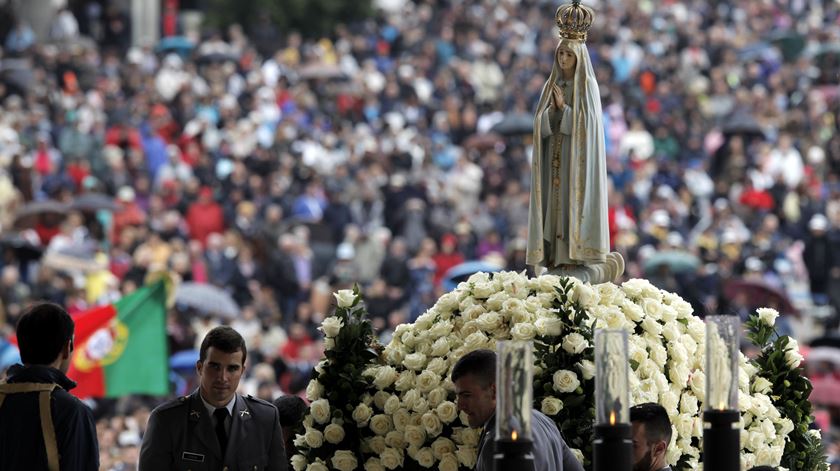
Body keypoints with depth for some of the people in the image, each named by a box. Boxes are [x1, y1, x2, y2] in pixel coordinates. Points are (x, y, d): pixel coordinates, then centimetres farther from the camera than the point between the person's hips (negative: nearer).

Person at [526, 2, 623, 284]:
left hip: (578, 155, -6)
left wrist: (564, 108, -16)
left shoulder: (588, 85, -3)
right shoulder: (552, 86, 13)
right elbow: (540, 123, 5)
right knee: (555, 203, 1)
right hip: (555, 155, 6)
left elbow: (589, 121, -12)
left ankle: (577, 258, -10)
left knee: (575, 202, -10)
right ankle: (557, 259, 1)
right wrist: (552, 110, -15)